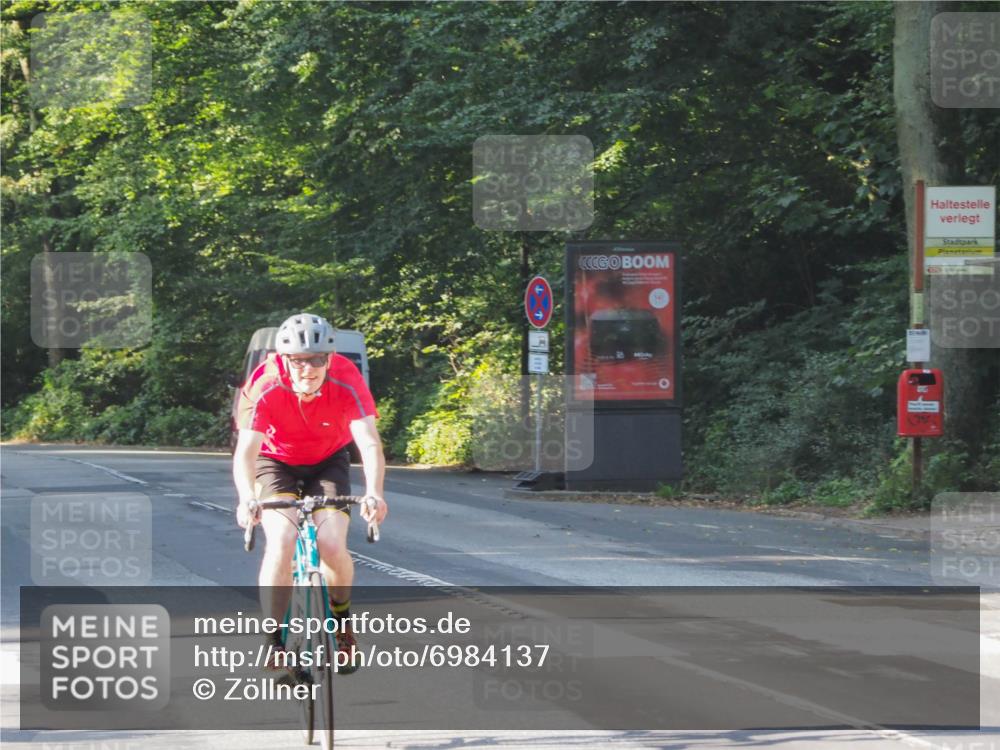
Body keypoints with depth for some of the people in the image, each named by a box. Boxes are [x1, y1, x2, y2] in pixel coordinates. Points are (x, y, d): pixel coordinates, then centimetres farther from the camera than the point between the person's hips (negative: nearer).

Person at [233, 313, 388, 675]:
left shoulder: (347, 381, -28)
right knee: (280, 544, -25)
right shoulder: (266, 387, -30)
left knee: (332, 544, -20)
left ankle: (342, 622, 10)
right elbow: (246, 451, -37)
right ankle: (275, 643, -13)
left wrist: (374, 493, -54)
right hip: (276, 461, -1)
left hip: (328, 462, 1)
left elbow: (369, 443, -36)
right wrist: (246, 499, -56)